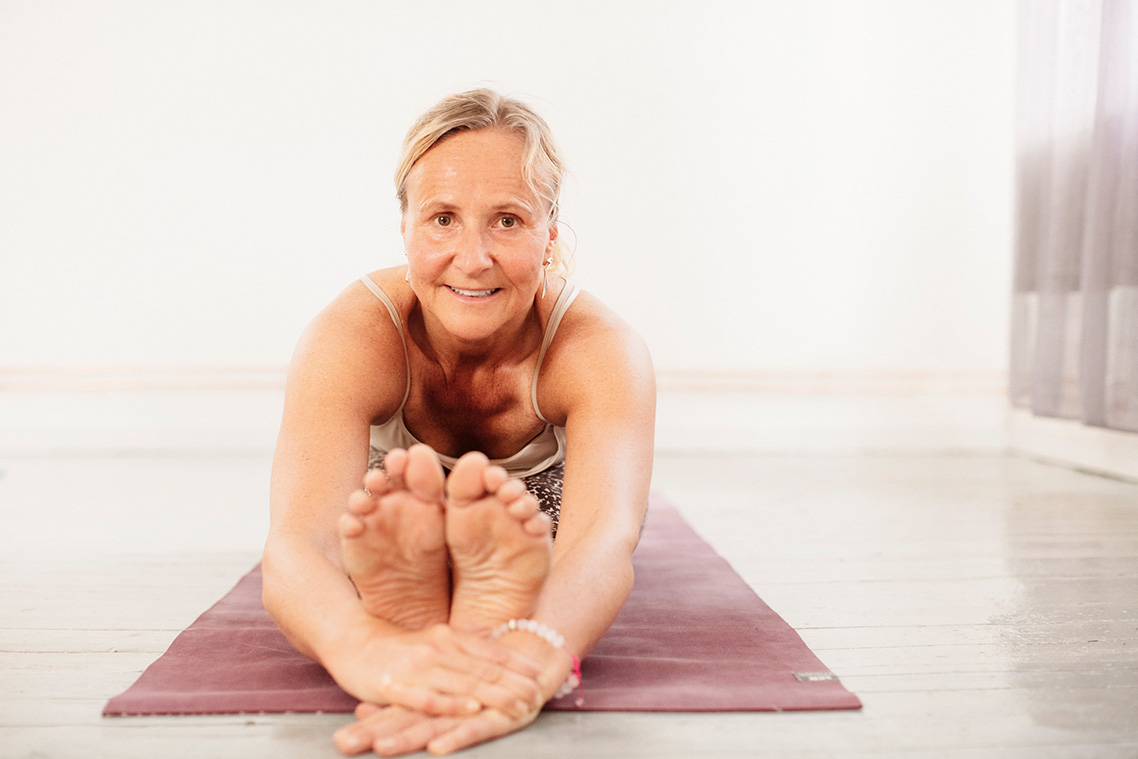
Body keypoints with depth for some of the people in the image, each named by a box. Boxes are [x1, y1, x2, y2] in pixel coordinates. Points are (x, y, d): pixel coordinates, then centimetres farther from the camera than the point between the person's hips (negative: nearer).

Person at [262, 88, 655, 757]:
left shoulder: (601, 349, -37)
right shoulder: (353, 337, -36)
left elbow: (606, 538, -56)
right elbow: (295, 544, -51)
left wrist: (528, 661, -80)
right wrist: (365, 648, -77)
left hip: (541, 527, 0)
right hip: (391, 532, 0)